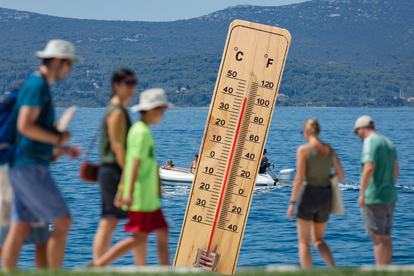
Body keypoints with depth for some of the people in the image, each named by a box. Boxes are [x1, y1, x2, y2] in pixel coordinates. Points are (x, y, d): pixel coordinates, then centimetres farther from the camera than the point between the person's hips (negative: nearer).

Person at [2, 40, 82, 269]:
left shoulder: (40, 86, 20)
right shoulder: (37, 85, -11)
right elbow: (25, 126, -22)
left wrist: (60, 149, 19)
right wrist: (58, 138, -10)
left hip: (22, 169, 10)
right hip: (31, 166, -10)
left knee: (20, 229, 6)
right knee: (63, 221, -7)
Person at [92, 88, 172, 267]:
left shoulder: (137, 129, 16)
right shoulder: (142, 132, -14)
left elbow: (130, 162, 19)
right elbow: (136, 163, -20)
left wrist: (122, 190, 21)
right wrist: (130, 193, -24)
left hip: (149, 196, 10)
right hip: (141, 196, -10)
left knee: (163, 232, 10)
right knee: (139, 237, -9)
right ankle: (98, 265, -7)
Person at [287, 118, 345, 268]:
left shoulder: (303, 149, -11)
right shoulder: (330, 150, 6)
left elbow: (299, 179, -16)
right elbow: (341, 177, 9)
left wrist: (292, 202, -9)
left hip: (308, 196, -5)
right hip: (325, 198, 5)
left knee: (304, 242, 8)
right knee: (318, 240, 19)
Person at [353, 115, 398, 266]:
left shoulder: (370, 141, -13)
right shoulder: (388, 142, 13)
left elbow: (369, 167, -25)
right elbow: (395, 170, 17)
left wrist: (362, 193, -21)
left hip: (374, 198, -8)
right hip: (390, 197, 9)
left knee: (378, 238, -5)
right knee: (386, 238, 12)